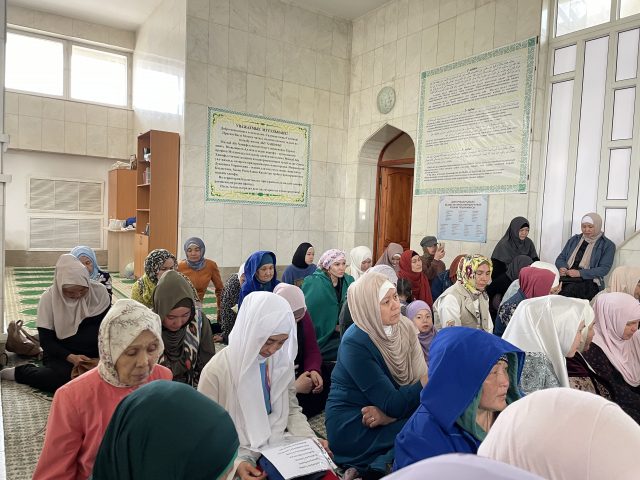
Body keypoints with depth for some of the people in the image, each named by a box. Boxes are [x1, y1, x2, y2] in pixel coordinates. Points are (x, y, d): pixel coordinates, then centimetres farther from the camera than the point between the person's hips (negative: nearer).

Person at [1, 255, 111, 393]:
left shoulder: (99, 291, -10)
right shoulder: (48, 298, -13)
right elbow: (46, 340, -10)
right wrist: (70, 357, -26)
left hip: (93, 352, 2)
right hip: (60, 352, -2)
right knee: (66, 378, -32)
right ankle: (20, 372, -4)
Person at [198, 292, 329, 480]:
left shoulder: (283, 360, -3)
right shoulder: (216, 371, -17)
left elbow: (292, 409, 8)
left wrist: (312, 440, -6)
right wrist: (236, 462, -21)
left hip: (279, 447, 3)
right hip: (241, 456, -3)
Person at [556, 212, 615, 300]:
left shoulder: (607, 245, 11)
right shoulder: (574, 240, 24)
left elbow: (604, 269, -1)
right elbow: (560, 258, 20)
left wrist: (580, 273, -15)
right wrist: (562, 268, -5)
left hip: (589, 281, -3)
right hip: (566, 277, 3)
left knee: (570, 289, -41)